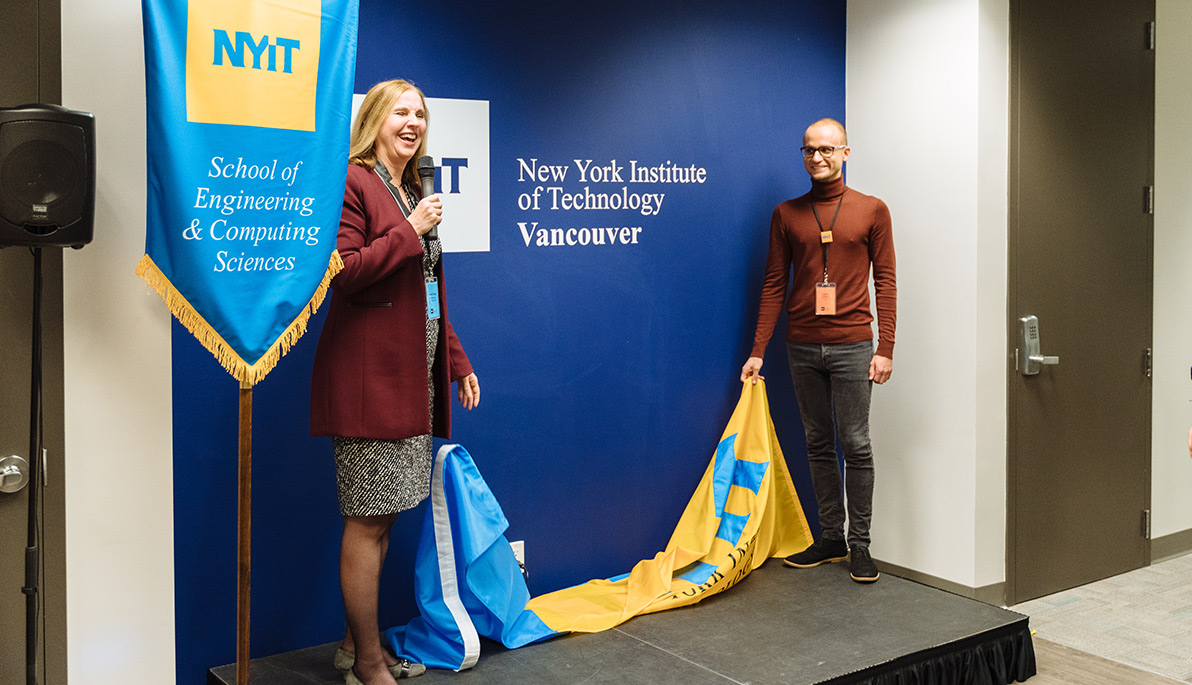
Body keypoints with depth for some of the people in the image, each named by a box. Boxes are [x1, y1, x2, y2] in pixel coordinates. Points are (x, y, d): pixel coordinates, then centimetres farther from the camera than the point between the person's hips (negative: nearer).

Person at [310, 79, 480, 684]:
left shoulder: (412, 192, 19)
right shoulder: (353, 182, -7)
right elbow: (342, 272, -18)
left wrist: (457, 362, 21)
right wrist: (409, 231, -15)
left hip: (413, 375, 9)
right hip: (369, 376, -8)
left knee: (383, 515, 12)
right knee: (368, 520, -2)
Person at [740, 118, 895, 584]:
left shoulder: (872, 211, 3)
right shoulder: (786, 215, 8)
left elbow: (885, 282, 1)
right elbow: (774, 284, 8)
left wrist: (885, 349, -6)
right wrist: (758, 350, 3)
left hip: (851, 345, -2)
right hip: (802, 347, 3)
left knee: (855, 446, -1)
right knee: (818, 445, 9)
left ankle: (860, 545, 9)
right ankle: (831, 538, 19)